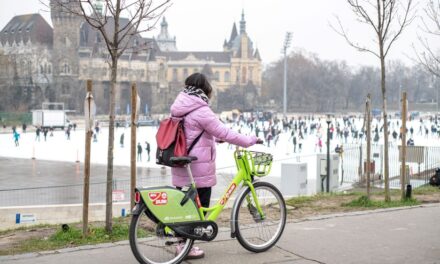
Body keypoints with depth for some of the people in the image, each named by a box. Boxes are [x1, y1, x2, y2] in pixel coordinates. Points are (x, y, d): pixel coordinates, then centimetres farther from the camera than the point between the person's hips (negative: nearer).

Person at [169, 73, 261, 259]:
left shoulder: (179, 108, 11)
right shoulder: (201, 111, -17)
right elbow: (224, 133, -18)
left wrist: (215, 137, 27)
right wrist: (251, 140, -10)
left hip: (181, 168, 9)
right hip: (198, 169, -9)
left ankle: (183, 243, 23)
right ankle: (187, 247, 6)